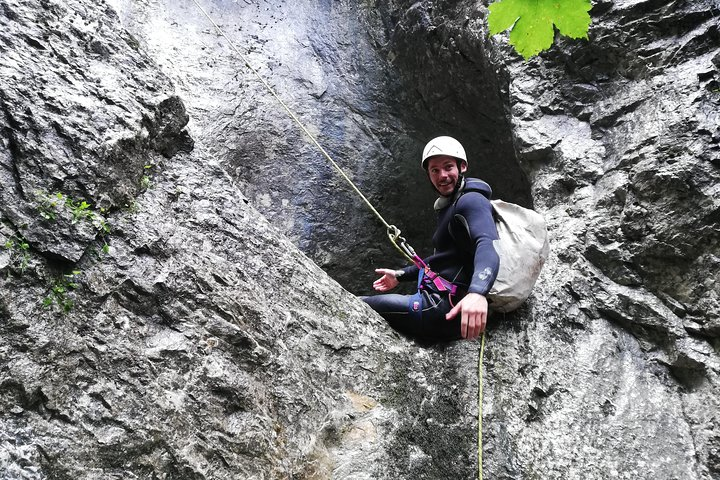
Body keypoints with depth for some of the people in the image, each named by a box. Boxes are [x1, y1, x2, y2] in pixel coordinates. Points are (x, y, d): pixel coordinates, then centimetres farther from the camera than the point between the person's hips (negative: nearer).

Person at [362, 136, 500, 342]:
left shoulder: (472, 201, -14)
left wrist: (477, 292, -51)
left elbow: (487, 246, -33)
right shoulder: (449, 207, 19)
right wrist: (401, 275, 30)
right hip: (438, 301, 10)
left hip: (446, 311, -10)